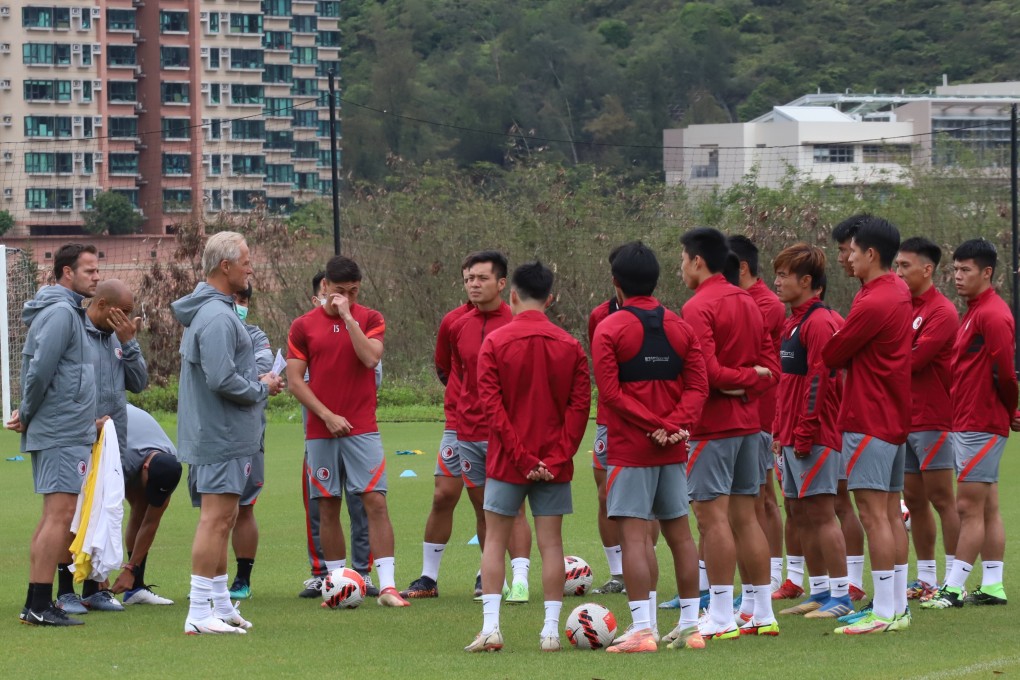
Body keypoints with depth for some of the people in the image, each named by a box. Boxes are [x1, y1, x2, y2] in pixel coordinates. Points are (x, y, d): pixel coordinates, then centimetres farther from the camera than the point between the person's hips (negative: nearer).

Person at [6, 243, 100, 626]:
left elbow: (35, 369, 21)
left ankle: (37, 604, 15)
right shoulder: (61, 313, -14)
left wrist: (27, 415, 10)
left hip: (61, 432, 10)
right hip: (63, 432, -10)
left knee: (54, 517, 12)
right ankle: (40, 605, -14)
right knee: (59, 515, -12)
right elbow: (40, 369, -21)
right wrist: (27, 415, -8)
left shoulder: (68, 312, 18)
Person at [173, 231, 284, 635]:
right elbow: (222, 380, -26)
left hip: (217, 435, 11)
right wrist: (262, 389, -10)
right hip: (222, 435, -11)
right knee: (216, 519, -10)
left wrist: (259, 383, 11)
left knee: (222, 519, 15)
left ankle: (220, 606, 22)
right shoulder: (216, 317, -18)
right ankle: (201, 613, -12)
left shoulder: (208, 310, 16)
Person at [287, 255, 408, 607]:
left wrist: (348, 317, -14)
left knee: (376, 502, -9)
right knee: (328, 508, 3)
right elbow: (295, 380, 1)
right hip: (320, 431, 1)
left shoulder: (370, 319, 5)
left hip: (362, 429, -1)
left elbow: (371, 358, -13)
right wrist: (327, 416, -8)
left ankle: (387, 586, -12)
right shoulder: (303, 326, 5)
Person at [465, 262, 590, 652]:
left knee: (495, 541, 6)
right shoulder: (570, 346, 0)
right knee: (551, 543, 5)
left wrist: (522, 457, -9)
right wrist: (557, 457, -5)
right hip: (555, 465, 2)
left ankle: (490, 627, -1)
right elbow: (580, 405, -4)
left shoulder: (495, 342, -6)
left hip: (506, 460, -2)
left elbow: (491, 405, -10)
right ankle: (551, 631, 2)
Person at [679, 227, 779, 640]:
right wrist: (750, 382, -5)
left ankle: (721, 618, -8)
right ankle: (763, 614, 13)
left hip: (712, 424, -8)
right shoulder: (747, 302, 14)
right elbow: (771, 365, 11)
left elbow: (706, 371, -22)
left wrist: (742, 378, -7)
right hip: (748, 421, 8)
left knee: (712, 516, -6)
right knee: (745, 516, 12)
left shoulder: (698, 308, -13)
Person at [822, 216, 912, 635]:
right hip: (894, 416, 10)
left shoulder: (872, 304, -18)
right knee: (891, 513, 11)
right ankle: (898, 607, 13)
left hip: (867, 420, -10)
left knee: (873, 514, -9)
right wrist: (849, 366, 1)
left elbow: (832, 355, -8)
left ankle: (884, 612, -10)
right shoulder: (898, 293, 11)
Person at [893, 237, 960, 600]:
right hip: (904, 418, 8)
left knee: (941, 499, -5)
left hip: (932, 418, -8)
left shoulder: (941, 312, -11)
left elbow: (913, 359, -19)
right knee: (914, 501, 10)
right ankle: (925, 578, 16)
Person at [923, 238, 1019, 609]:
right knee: (987, 509, 10)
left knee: (969, 507, -7)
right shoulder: (974, 312, 16)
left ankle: (954, 589, -6)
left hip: (980, 426, -10)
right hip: (967, 423, 10)